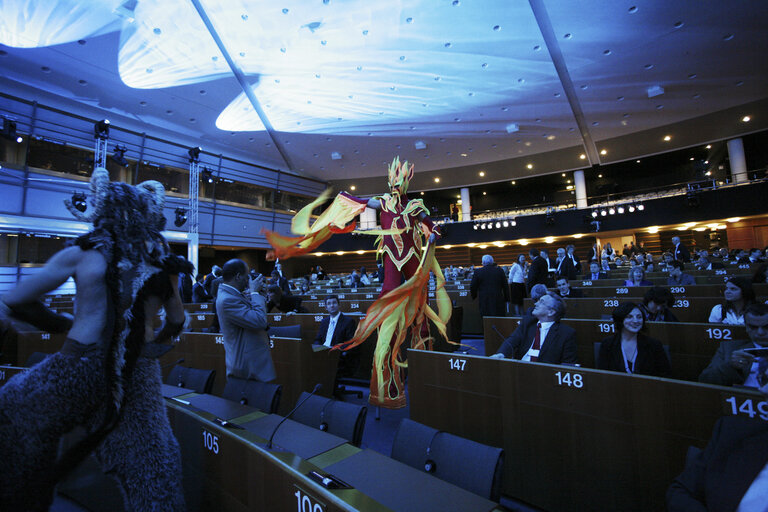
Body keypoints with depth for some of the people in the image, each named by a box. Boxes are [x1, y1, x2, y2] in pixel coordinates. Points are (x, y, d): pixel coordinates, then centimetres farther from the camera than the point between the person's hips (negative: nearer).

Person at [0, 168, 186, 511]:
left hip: (80, 365, -2)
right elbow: (176, 322, 11)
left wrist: (65, 325, 15)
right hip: (139, 373, 3)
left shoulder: (82, 254, -5)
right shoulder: (162, 264, 2)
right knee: (151, 468, 12)